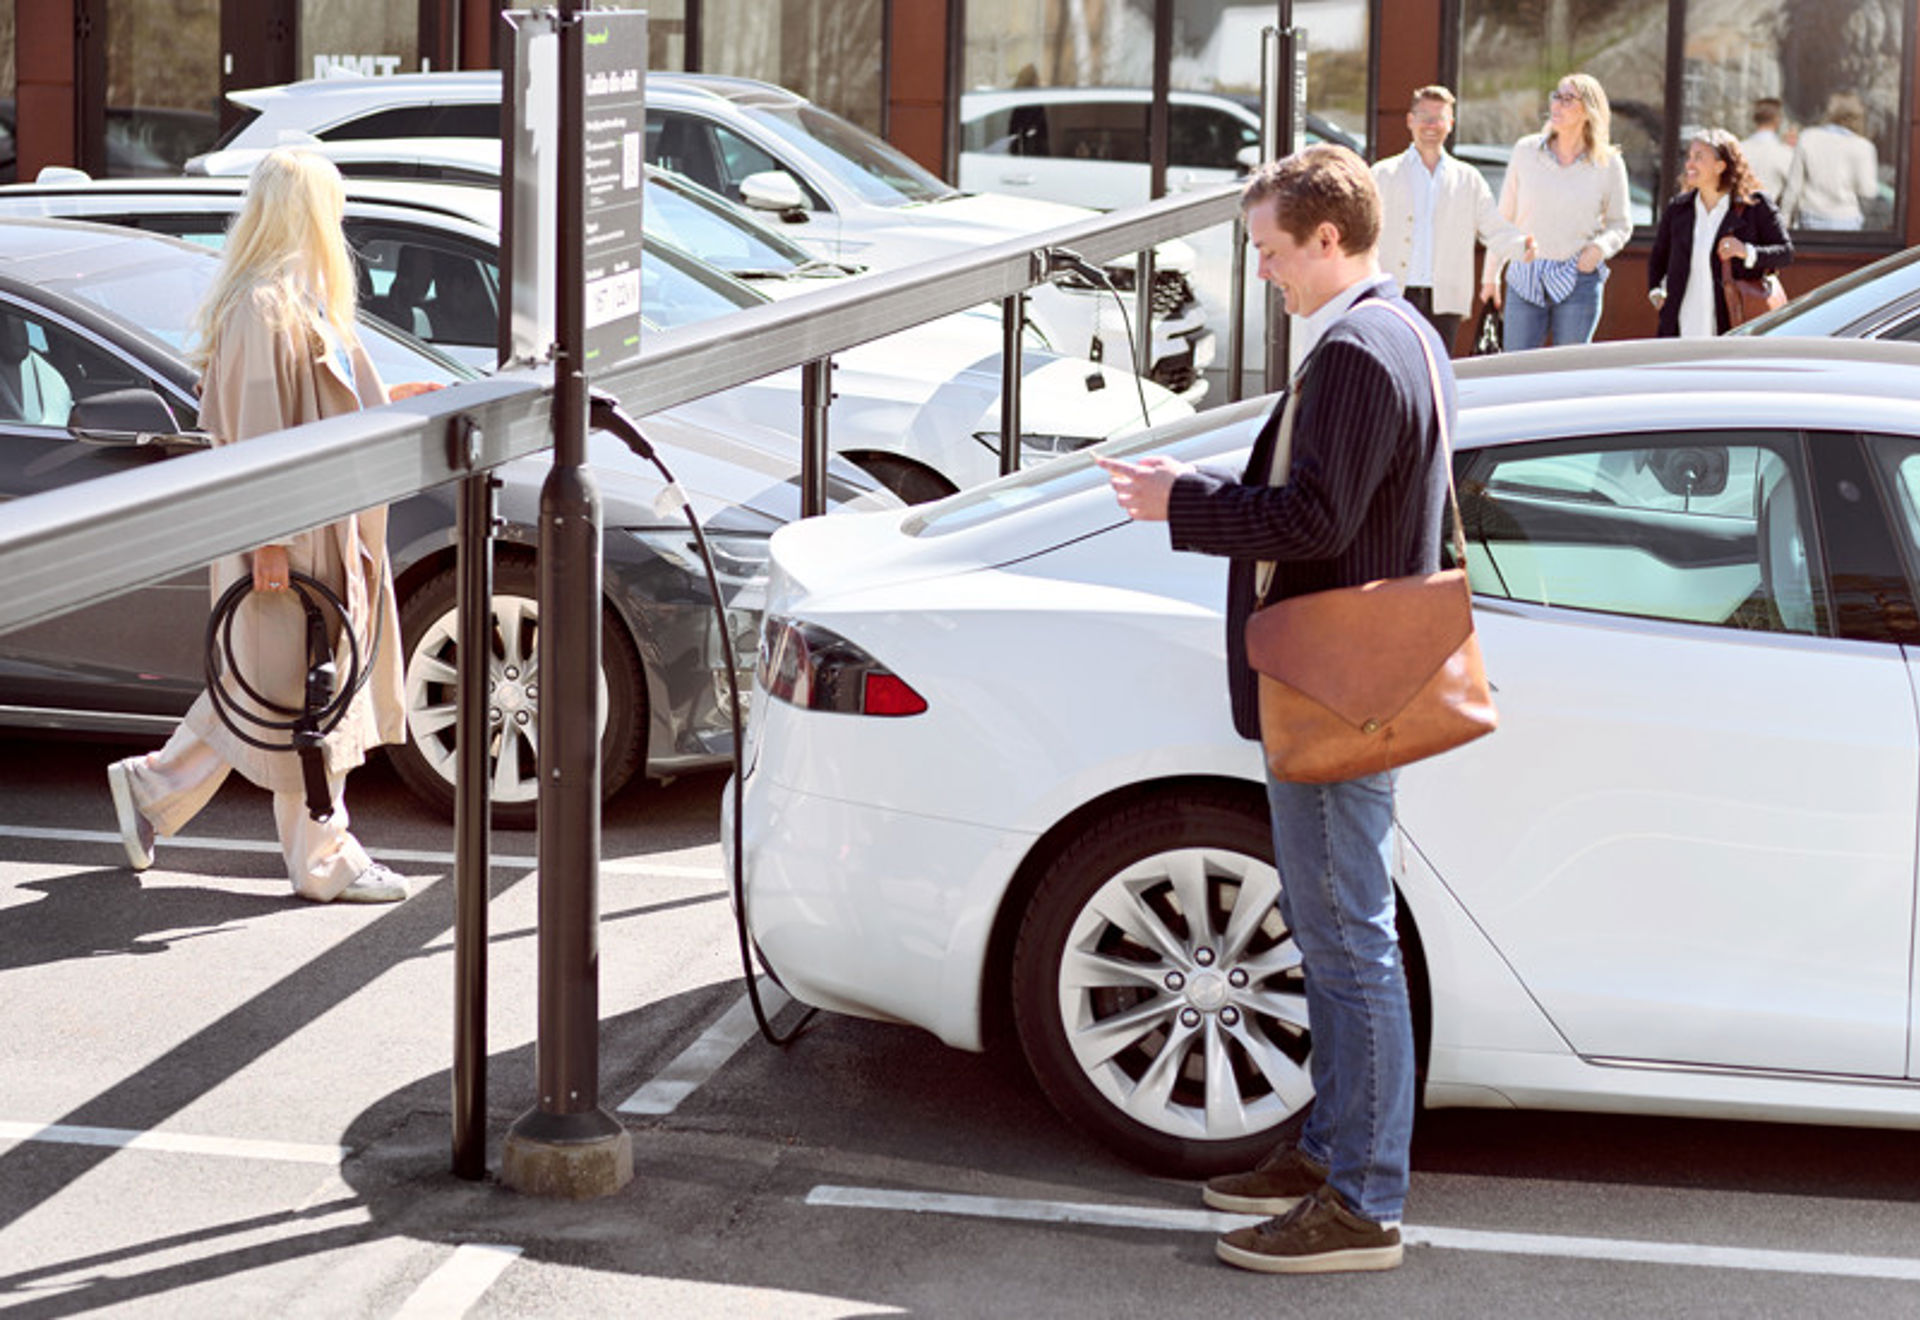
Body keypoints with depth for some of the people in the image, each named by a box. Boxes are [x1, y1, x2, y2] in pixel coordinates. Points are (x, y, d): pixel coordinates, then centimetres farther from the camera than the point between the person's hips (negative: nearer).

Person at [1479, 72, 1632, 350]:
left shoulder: (1608, 164, 0)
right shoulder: (1526, 151, 3)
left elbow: (1620, 225, 10)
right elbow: (1504, 217, 10)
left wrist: (1601, 247, -12)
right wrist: (1491, 274, 11)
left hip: (1578, 282, -1)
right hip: (1525, 279, 1)